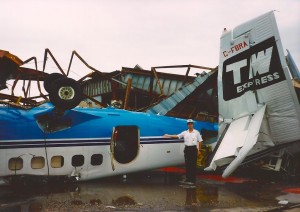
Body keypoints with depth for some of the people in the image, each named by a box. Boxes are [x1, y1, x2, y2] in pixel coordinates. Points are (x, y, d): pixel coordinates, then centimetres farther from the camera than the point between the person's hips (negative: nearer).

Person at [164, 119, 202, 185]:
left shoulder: (196, 132, 2)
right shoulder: (185, 132, 9)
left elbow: (200, 141, 2)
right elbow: (177, 136, 10)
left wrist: (199, 150, -3)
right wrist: (169, 136, 4)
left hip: (193, 149, -3)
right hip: (187, 149, 3)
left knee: (193, 165, -4)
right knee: (187, 164, 5)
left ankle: (193, 180, -1)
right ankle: (188, 179, 12)